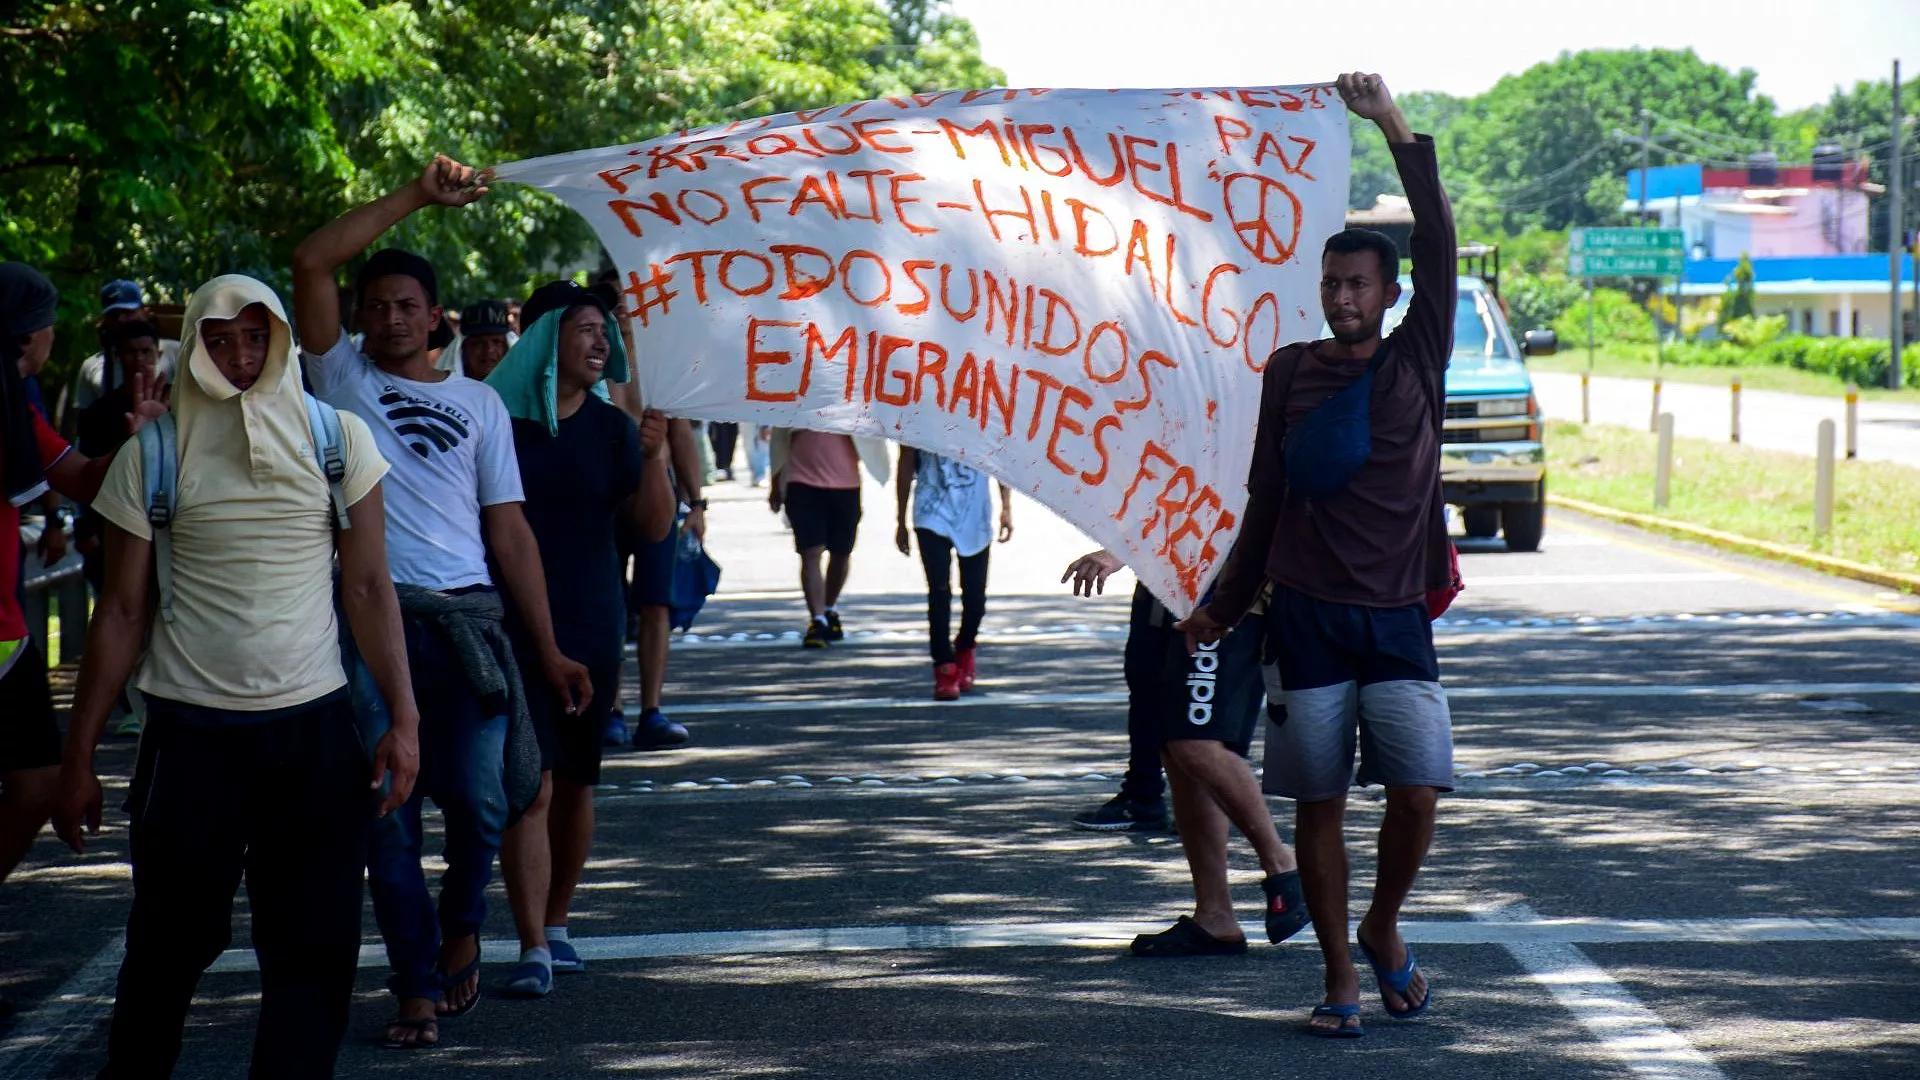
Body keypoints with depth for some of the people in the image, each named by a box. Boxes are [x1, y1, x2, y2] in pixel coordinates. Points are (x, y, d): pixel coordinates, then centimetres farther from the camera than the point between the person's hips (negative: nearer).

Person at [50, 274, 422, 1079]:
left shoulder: (337, 438, 2)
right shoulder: (153, 457, 0)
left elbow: (369, 588, 4)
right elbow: (122, 613, 2)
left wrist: (403, 718, -3)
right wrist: (79, 758, 1)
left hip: (314, 727, 1)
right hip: (190, 732, -1)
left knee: (315, 950, 1)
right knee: (170, 946, 5)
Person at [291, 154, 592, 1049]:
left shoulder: (478, 403, 15)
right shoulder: (344, 379, 10)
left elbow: (508, 528, 11)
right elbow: (311, 261, -3)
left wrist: (547, 649, 5)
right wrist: (416, 196, -2)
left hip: (465, 620, 1)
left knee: (476, 798, -9)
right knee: (386, 815, 0)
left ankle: (460, 928, 19)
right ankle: (418, 986, 10)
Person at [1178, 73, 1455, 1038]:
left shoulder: (1416, 358, 3)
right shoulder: (1290, 372, 6)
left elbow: (1439, 243, -9)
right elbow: (1265, 503, 13)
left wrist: (1395, 127, -15)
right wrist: (1223, 607, 15)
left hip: (1396, 616, -1)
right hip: (1307, 614, 1)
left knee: (1417, 793, -9)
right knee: (1319, 804, 2)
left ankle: (1382, 930, 17)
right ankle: (1339, 975, 13)